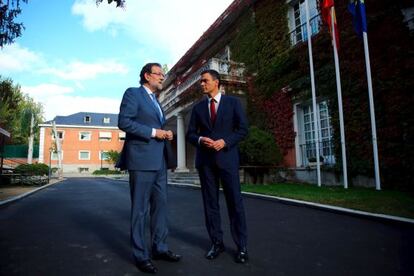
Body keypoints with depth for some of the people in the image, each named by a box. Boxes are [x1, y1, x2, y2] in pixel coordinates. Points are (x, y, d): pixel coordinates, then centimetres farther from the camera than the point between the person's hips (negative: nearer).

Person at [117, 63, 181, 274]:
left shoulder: (156, 101, 23)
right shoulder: (133, 93, -2)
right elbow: (123, 122, -14)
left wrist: (165, 134, 7)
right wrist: (153, 132, -15)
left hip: (159, 161, 9)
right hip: (141, 159, -8)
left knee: (160, 205, 11)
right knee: (140, 209, 0)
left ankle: (160, 248, 23)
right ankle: (140, 255, 11)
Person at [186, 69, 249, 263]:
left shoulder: (232, 102, 5)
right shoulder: (198, 107, 14)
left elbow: (243, 129, -1)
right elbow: (190, 134, 11)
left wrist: (225, 141, -15)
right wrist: (200, 140, -11)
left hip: (227, 157, -3)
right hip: (205, 159, 3)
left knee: (235, 202, -2)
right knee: (210, 202, 6)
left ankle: (241, 246, 10)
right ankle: (216, 243, 18)